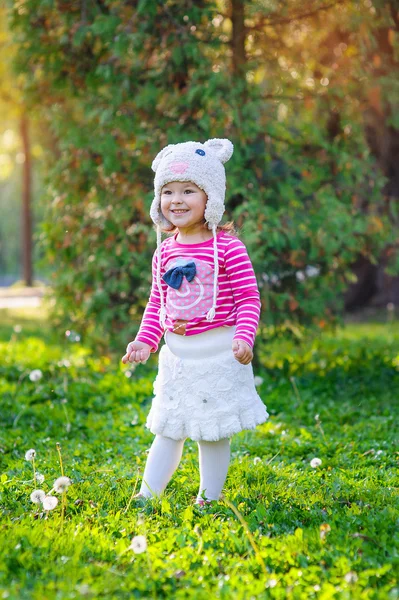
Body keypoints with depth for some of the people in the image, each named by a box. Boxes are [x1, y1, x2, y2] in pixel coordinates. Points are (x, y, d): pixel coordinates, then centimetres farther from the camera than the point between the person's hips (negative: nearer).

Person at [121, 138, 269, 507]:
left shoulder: (227, 247, -11)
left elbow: (249, 297, -12)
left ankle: (209, 498, 17)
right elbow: (157, 301, 14)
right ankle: (147, 495, 16)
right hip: (176, 352, 5)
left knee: (214, 430, 6)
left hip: (218, 352, -5)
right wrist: (145, 341, 5)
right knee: (168, 428, 11)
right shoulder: (166, 250, 5)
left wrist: (244, 336, -24)